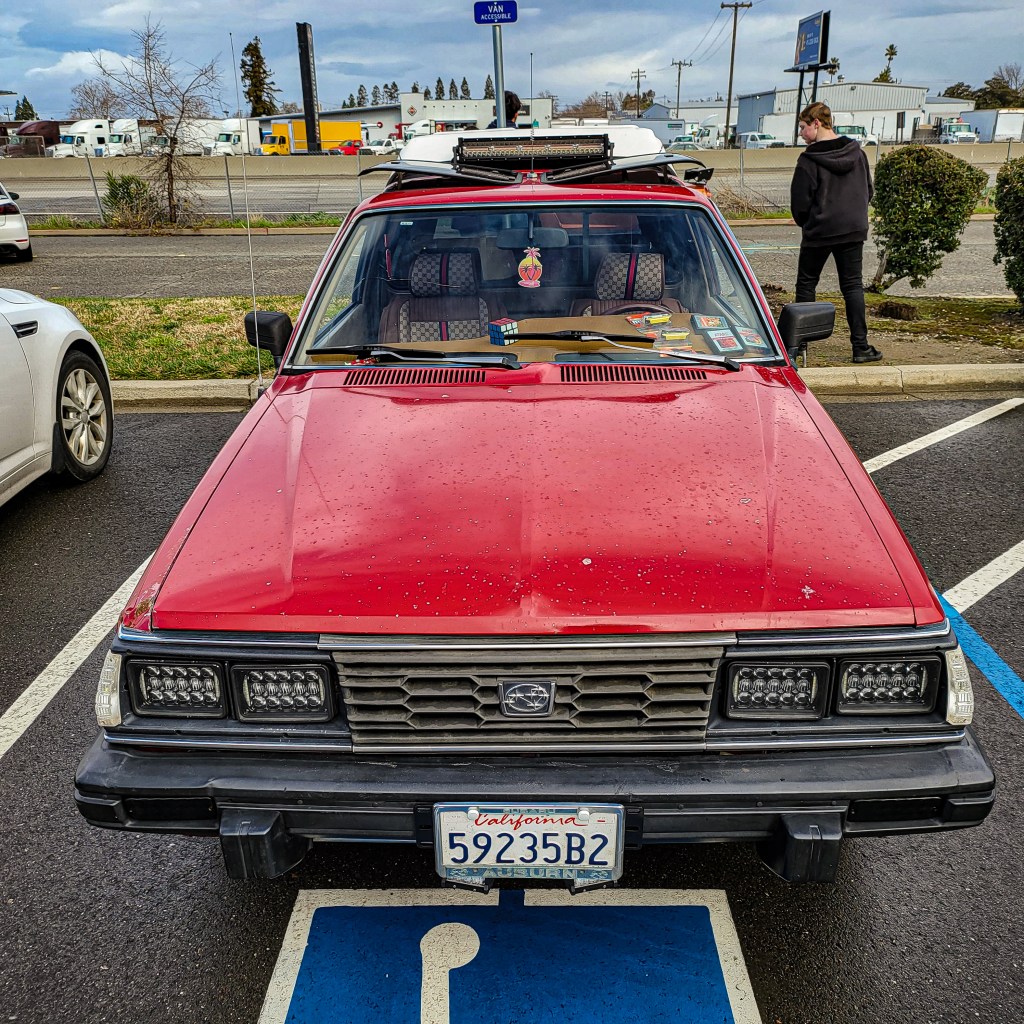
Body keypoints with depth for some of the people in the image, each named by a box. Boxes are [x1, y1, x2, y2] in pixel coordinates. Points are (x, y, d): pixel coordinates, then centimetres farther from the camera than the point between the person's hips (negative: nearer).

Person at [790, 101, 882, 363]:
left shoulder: (809, 160, -12)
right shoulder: (857, 153, 6)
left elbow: (800, 202, -10)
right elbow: (868, 192, 13)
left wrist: (806, 223, 9)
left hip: (818, 233, -4)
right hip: (853, 230, 4)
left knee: (806, 285, 10)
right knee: (853, 286, 5)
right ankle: (860, 346, 0)